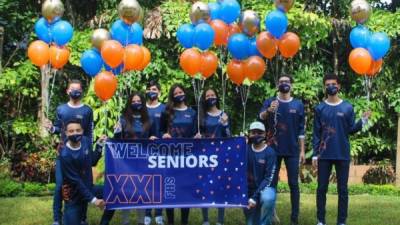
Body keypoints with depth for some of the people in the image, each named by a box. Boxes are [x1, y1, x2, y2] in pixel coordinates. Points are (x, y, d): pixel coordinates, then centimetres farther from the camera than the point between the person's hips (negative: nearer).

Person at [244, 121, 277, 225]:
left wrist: (255, 197, -22)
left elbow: (268, 178, -15)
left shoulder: (270, 152, -11)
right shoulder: (245, 149, 2)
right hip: (248, 190, 4)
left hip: (265, 188, -4)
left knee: (268, 198, -39)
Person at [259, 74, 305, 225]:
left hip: (292, 151, 0)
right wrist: (268, 111, -39)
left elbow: (301, 130, 6)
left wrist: (302, 151, 1)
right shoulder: (269, 102, 3)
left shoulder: (298, 104, 5)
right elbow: (260, 118, -17)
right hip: (274, 149, 0)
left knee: (293, 184, 2)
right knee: (271, 183, 5)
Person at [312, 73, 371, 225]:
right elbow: (316, 134, 4)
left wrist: (363, 121, -14)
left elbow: (351, 130, 3)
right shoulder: (319, 108, 4)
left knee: (342, 189, 4)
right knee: (322, 188, 4)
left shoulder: (348, 107, 3)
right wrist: (315, 154, -2)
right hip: (324, 155, 0)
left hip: (343, 155, 0)